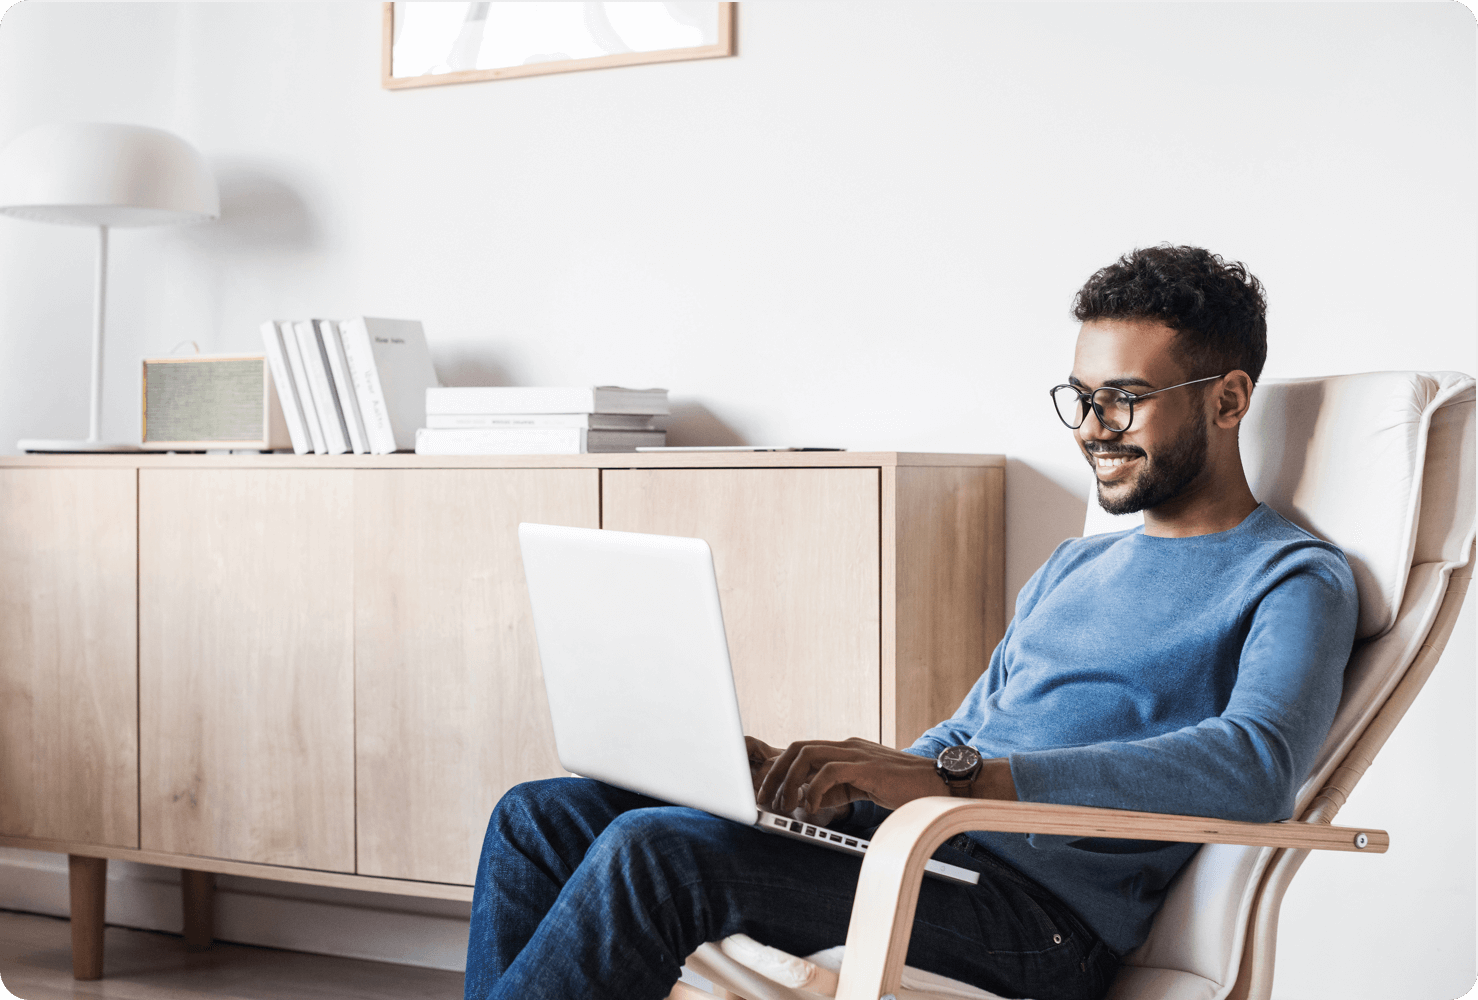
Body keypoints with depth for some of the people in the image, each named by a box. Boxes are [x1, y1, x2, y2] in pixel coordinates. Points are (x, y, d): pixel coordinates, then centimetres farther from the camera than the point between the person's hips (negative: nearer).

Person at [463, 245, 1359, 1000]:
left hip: (1045, 908, -8)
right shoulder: (1074, 567, 25)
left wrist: (953, 777, -29)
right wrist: (808, 774, 5)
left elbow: (1256, 769, -22)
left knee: (657, 852, -28)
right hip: (920, 842, 9)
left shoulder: (1293, 582, -2)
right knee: (541, 817, -3)